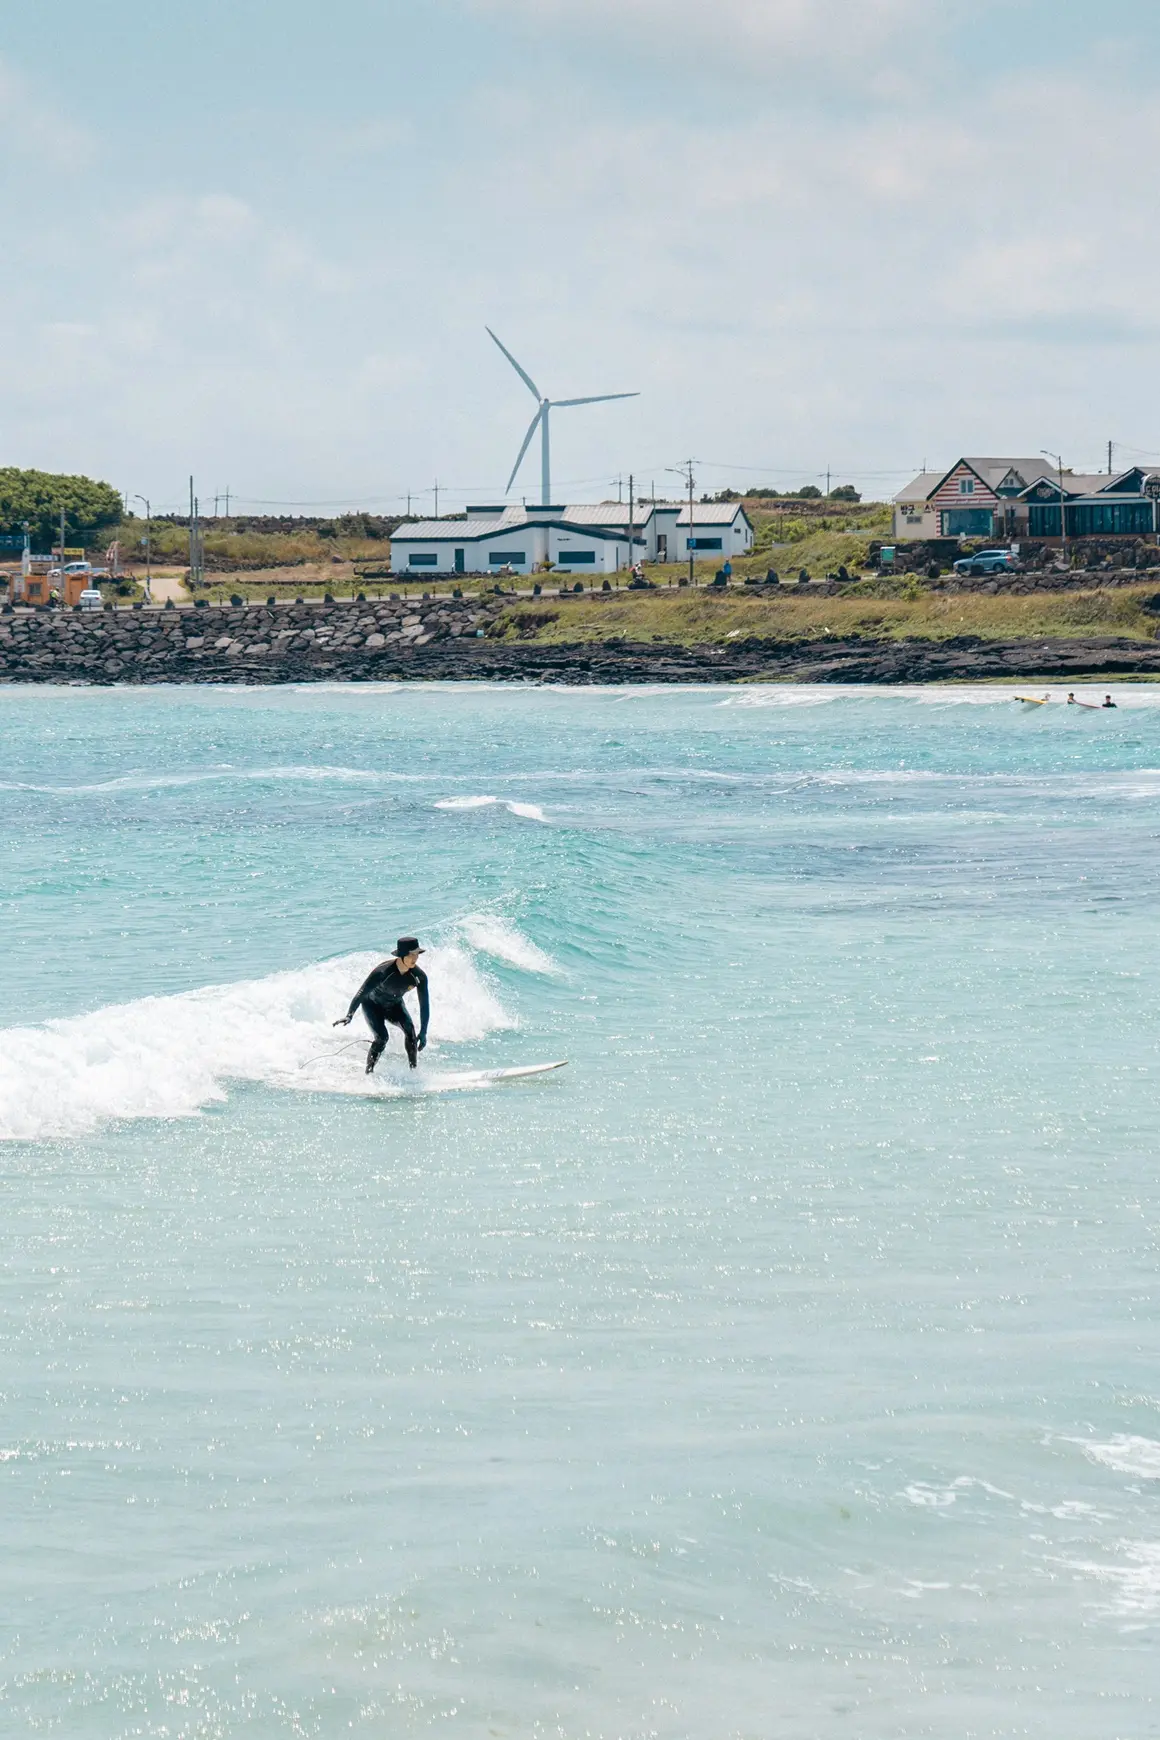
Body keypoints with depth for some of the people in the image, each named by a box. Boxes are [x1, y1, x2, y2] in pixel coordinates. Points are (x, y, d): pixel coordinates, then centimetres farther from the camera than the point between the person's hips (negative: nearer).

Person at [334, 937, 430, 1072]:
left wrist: (423, 1032, -22)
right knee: (381, 1037, -25)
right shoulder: (384, 971, -35)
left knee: (409, 1029, -23)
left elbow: (424, 1004, -17)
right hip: (373, 1004, -3)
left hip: (395, 1006, 3)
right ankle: (369, 1071, -12)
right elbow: (362, 992, -34)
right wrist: (349, 1015, -44)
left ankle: (414, 1069, -14)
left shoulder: (419, 976, -24)